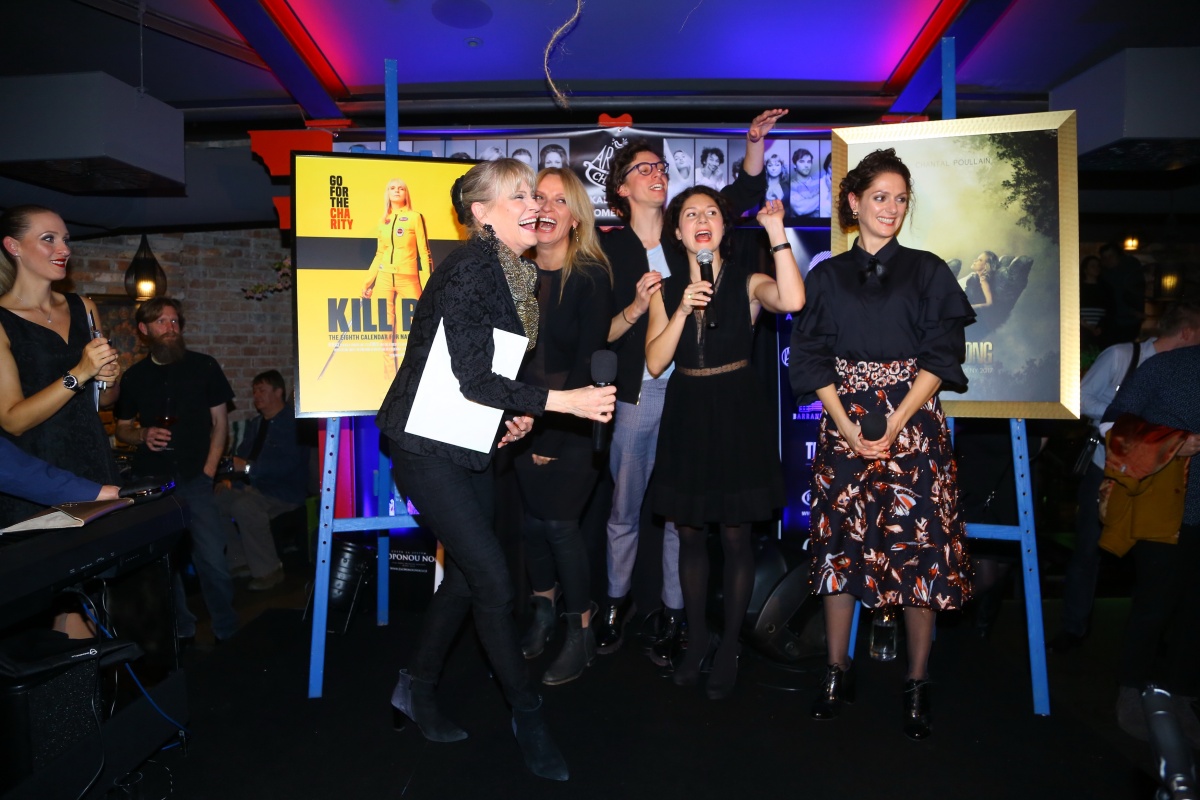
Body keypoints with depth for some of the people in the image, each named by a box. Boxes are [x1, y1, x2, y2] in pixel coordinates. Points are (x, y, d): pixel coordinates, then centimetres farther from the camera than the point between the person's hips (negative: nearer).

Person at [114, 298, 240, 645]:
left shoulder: (204, 366, 4)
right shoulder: (134, 376, 9)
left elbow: (220, 421, 4)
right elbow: (122, 428, 17)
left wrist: (208, 469, -3)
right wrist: (143, 436, -6)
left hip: (195, 479, -2)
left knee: (213, 560, -8)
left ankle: (227, 631, 6)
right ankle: (181, 631, 21)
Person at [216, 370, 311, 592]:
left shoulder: (293, 422, -10)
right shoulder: (255, 424, 18)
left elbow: (287, 464, -22)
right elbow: (241, 457, 21)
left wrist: (248, 467, -24)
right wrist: (230, 477, -1)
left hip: (285, 492, -9)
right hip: (256, 488, 9)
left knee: (244, 505, -32)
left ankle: (268, 571, -19)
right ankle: (239, 563, 2)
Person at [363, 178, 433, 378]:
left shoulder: (415, 217, -1)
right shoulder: (383, 221, 12)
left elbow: (424, 252, -4)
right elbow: (379, 254, 18)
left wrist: (428, 286, -10)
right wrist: (368, 283, 16)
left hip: (408, 279, -4)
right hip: (385, 278, 4)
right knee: (387, 330, 3)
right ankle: (390, 375, 10)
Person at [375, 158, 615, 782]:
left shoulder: (514, 275, 9)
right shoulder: (468, 268, -18)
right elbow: (473, 380, -23)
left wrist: (519, 413, 0)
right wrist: (563, 401, -23)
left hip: (471, 447, 9)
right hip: (428, 448, -9)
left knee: (466, 577, 14)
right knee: (493, 581, -4)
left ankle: (417, 689, 35)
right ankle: (527, 715, 16)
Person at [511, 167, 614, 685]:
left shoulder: (591, 277, -11)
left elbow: (587, 360, -12)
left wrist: (555, 429, -14)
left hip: (572, 418, -4)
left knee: (559, 522, -3)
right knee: (531, 517, 11)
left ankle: (581, 634, 15)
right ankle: (543, 614, 32)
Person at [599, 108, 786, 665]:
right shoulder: (609, 250, 1)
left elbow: (746, 191, 12)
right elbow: (600, 333, -2)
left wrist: (755, 142, -2)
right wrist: (636, 307, -18)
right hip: (638, 393, -1)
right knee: (625, 508, 8)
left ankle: (673, 613, 22)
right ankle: (617, 600, 30)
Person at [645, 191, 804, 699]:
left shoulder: (748, 284, -3)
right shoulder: (667, 290, 6)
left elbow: (792, 301, -26)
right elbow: (655, 363, -4)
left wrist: (776, 231, -22)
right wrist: (683, 310, -15)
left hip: (737, 415, -3)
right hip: (686, 416, 3)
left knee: (735, 536, 5)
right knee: (690, 533, 12)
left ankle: (729, 647, 23)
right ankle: (697, 638, 31)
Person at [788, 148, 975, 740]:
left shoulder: (927, 271, 8)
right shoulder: (827, 276, 10)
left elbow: (941, 355, -1)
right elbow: (812, 357, 3)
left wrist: (894, 425, -13)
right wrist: (848, 426, -10)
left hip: (912, 424, -1)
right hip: (843, 425, 1)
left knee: (919, 547, -2)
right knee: (840, 541, 4)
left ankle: (917, 684, 13)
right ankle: (837, 671, 18)